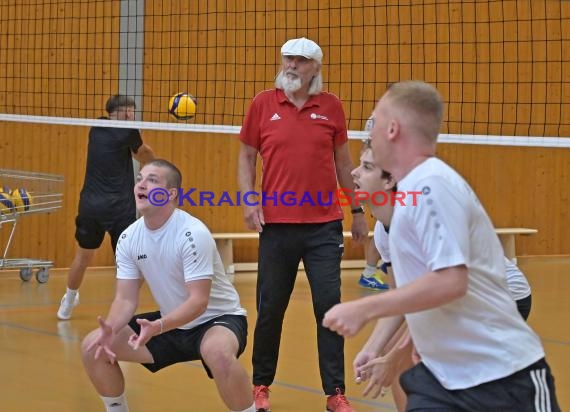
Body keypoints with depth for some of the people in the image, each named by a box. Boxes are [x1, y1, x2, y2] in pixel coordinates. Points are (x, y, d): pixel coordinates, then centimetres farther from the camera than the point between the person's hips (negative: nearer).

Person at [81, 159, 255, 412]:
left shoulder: (193, 234, -25)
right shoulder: (129, 239, -5)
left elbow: (199, 301, -29)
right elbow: (126, 298, -4)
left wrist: (158, 327, -44)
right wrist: (110, 329, -25)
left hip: (217, 318, -6)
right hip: (171, 323, 7)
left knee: (218, 352, -41)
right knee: (93, 347, -5)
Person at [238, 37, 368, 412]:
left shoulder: (331, 106, 4)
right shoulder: (263, 105, 3)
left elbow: (343, 160, 12)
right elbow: (247, 156, 9)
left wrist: (357, 209, 12)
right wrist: (249, 200, -5)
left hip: (324, 225, 0)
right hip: (277, 224, 0)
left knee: (329, 306, -1)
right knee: (270, 308, 7)